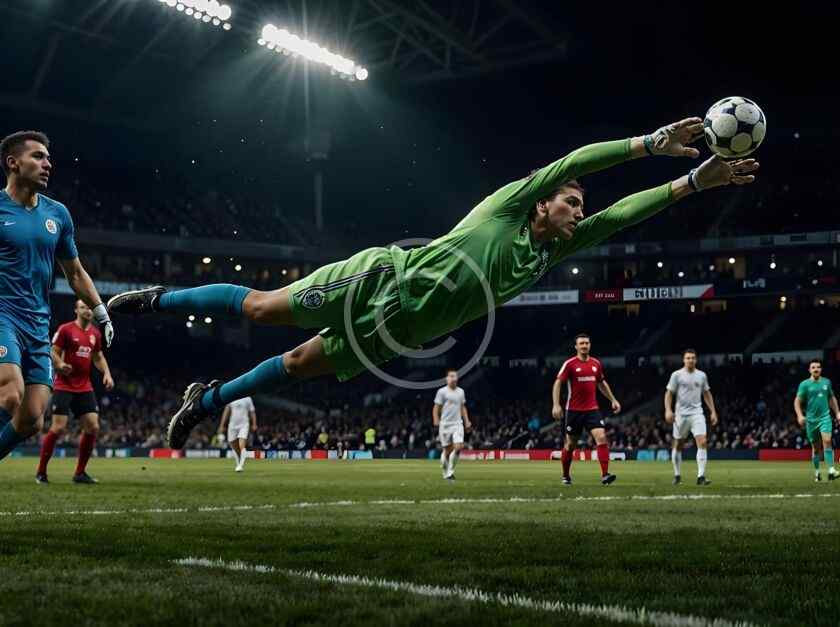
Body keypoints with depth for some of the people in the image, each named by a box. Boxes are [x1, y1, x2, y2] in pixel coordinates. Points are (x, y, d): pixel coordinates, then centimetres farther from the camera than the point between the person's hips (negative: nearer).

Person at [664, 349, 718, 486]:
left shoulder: (702, 375, 9)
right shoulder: (677, 375, -1)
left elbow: (707, 394, 18)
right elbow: (669, 393, 0)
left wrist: (713, 411, 11)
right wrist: (668, 410, -14)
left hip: (697, 413, 2)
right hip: (681, 414, -1)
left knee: (702, 442, -15)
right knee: (678, 445, 6)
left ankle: (701, 476, -16)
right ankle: (677, 475, 21)